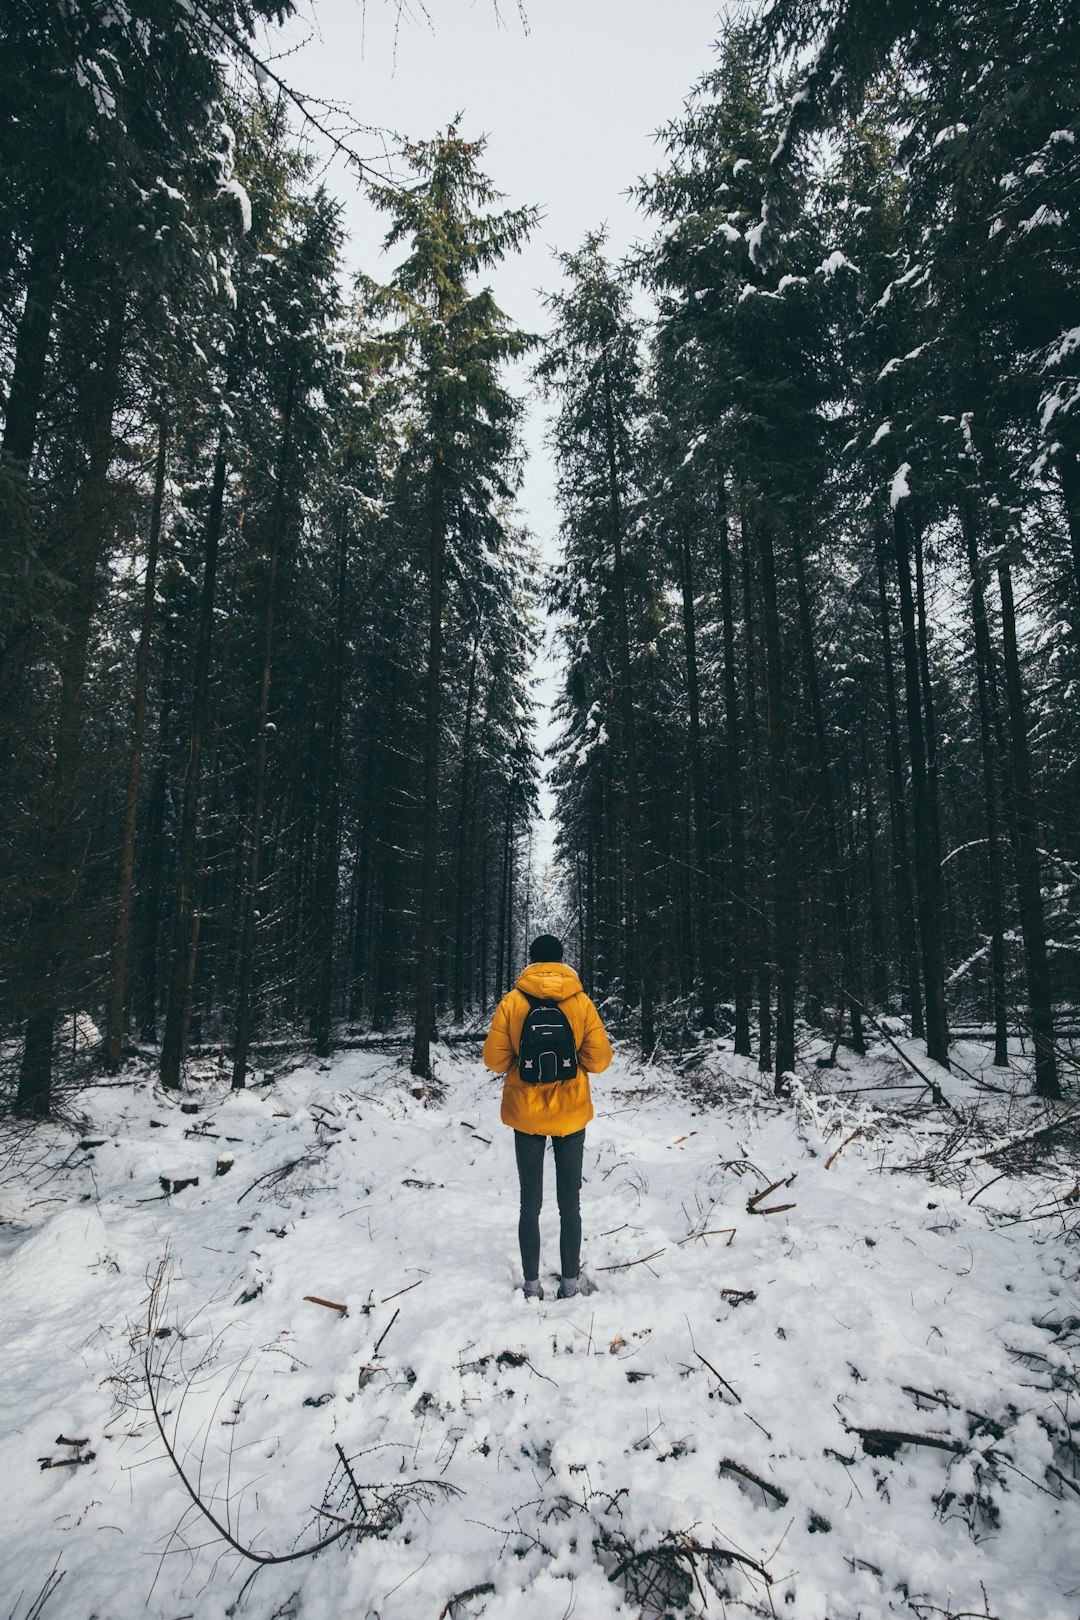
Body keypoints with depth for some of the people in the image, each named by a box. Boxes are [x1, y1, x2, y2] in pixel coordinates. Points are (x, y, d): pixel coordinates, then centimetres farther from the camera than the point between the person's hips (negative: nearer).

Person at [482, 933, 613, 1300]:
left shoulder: (512, 1002, -10)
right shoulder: (581, 1002, -9)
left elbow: (494, 1058, -9)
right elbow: (599, 1059, -9)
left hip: (526, 1114, 0)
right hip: (571, 1114, 0)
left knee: (530, 1203, 13)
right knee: (570, 1202, 14)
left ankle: (532, 1284, 20)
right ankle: (570, 1281, 21)